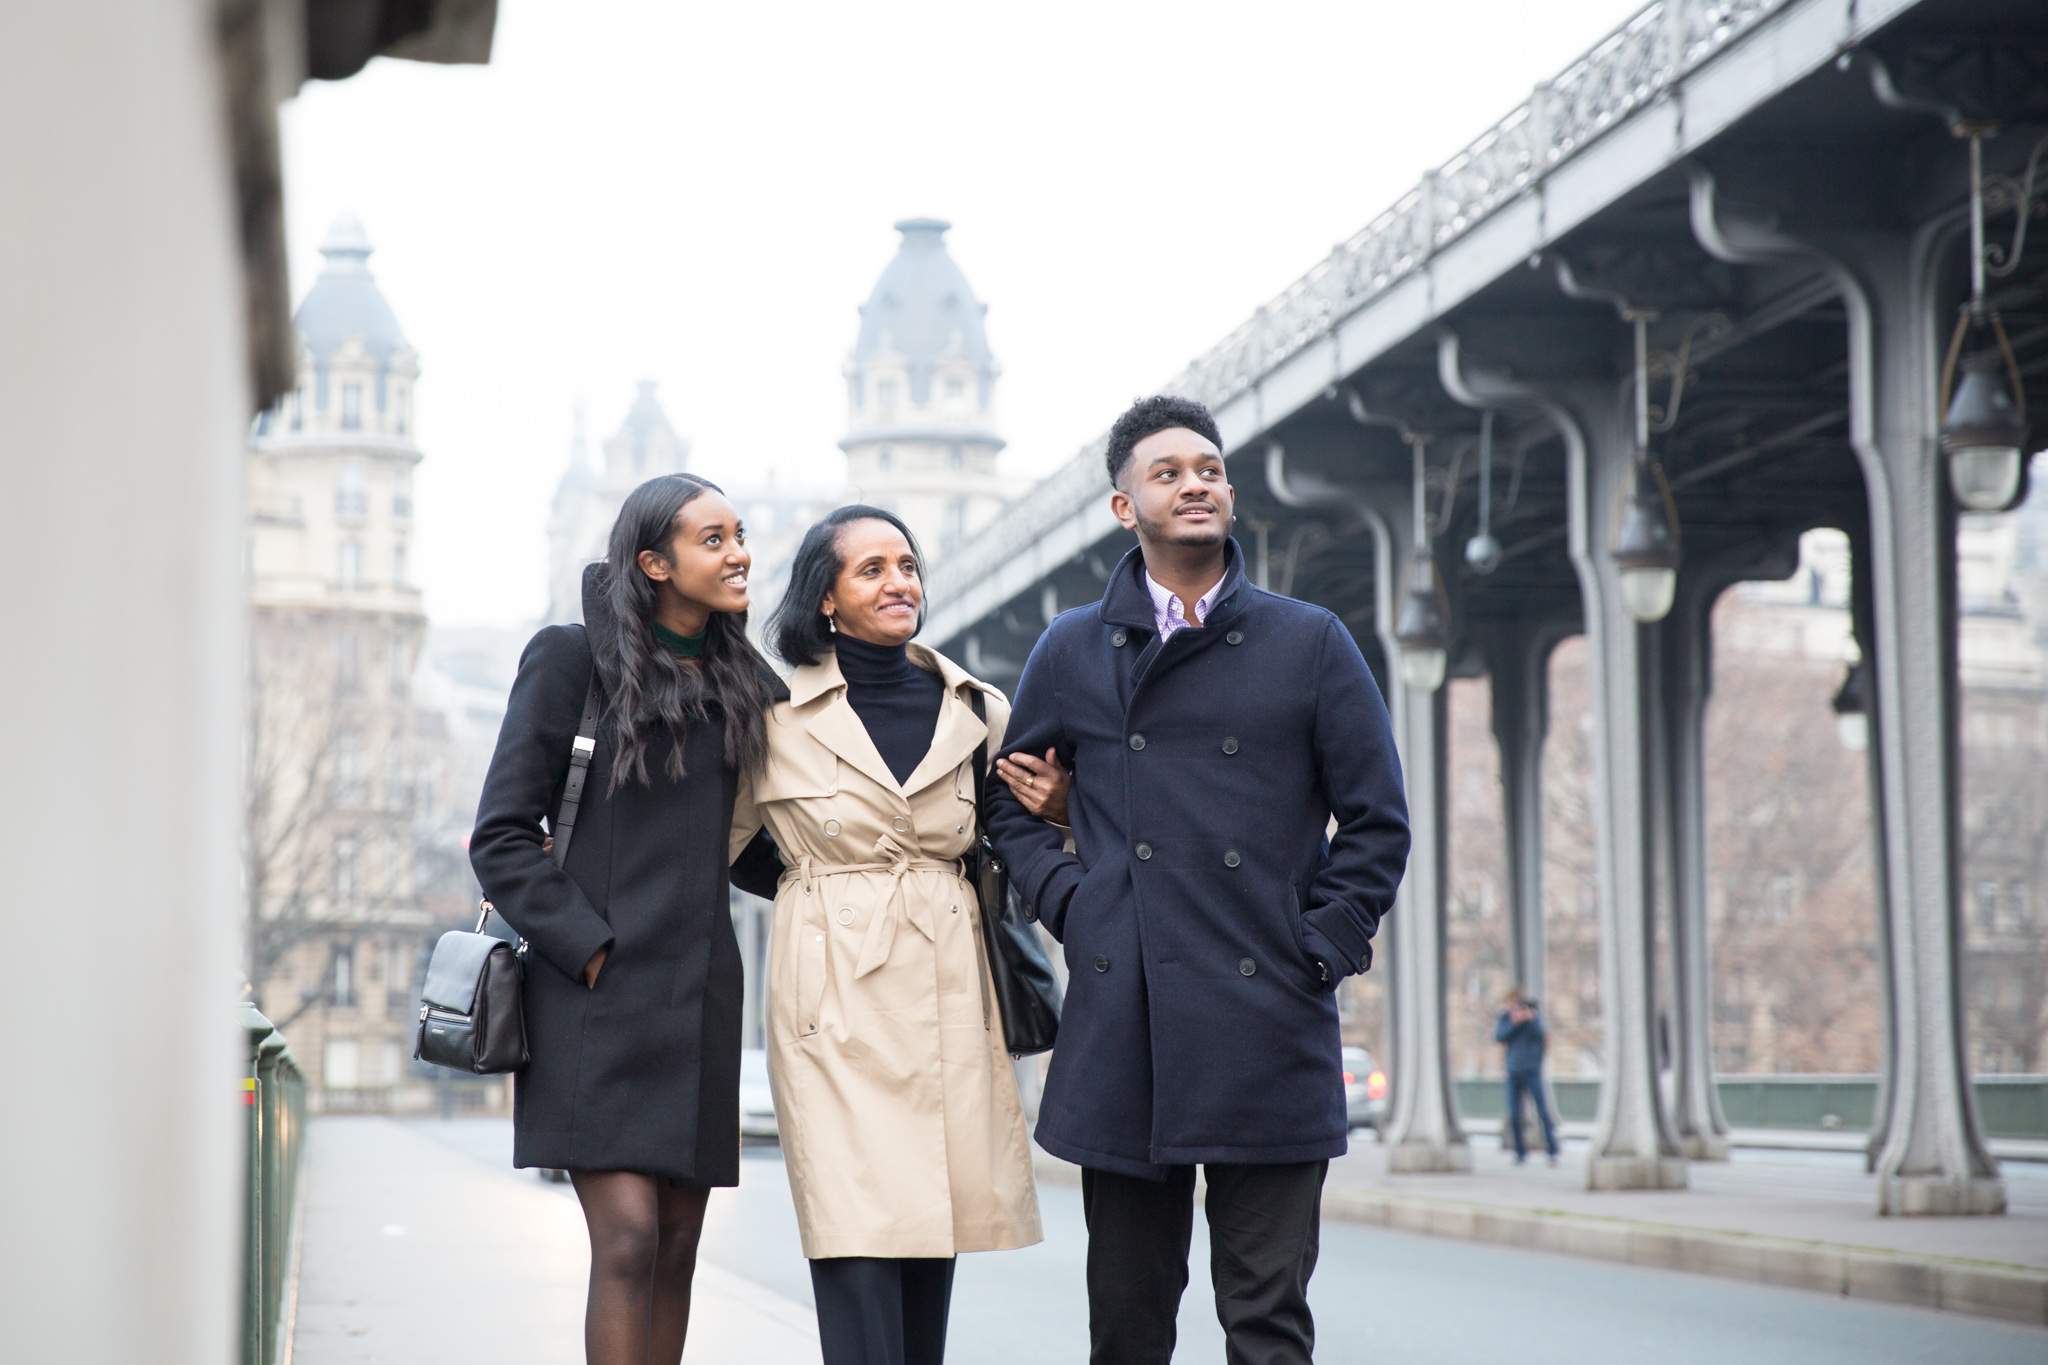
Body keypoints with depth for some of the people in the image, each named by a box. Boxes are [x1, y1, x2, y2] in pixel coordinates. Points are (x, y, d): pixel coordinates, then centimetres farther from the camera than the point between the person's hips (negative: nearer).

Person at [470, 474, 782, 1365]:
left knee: (676, 1250, 5)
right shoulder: (572, 659, -3)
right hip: (598, 994, -5)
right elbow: (502, 836, -5)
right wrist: (588, 948, -12)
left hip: (698, 992, 6)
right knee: (627, 1241, -14)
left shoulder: (741, 680, 13)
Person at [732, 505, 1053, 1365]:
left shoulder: (978, 712, 11)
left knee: (935, 1233, 5)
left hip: (949, 995, 4)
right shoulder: (777, 716, 2)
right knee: (857, 1240, -13)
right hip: (838, 997, -4)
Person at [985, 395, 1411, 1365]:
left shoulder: (1311, 645, 6)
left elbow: (1376, 822, 7)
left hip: (1268, 1029, -1)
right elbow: (1008, 799, 19)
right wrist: (1069, 902, 4)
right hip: (1120, 1025, 2)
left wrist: (1317, 952, -2)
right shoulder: (1071, 652, 11)